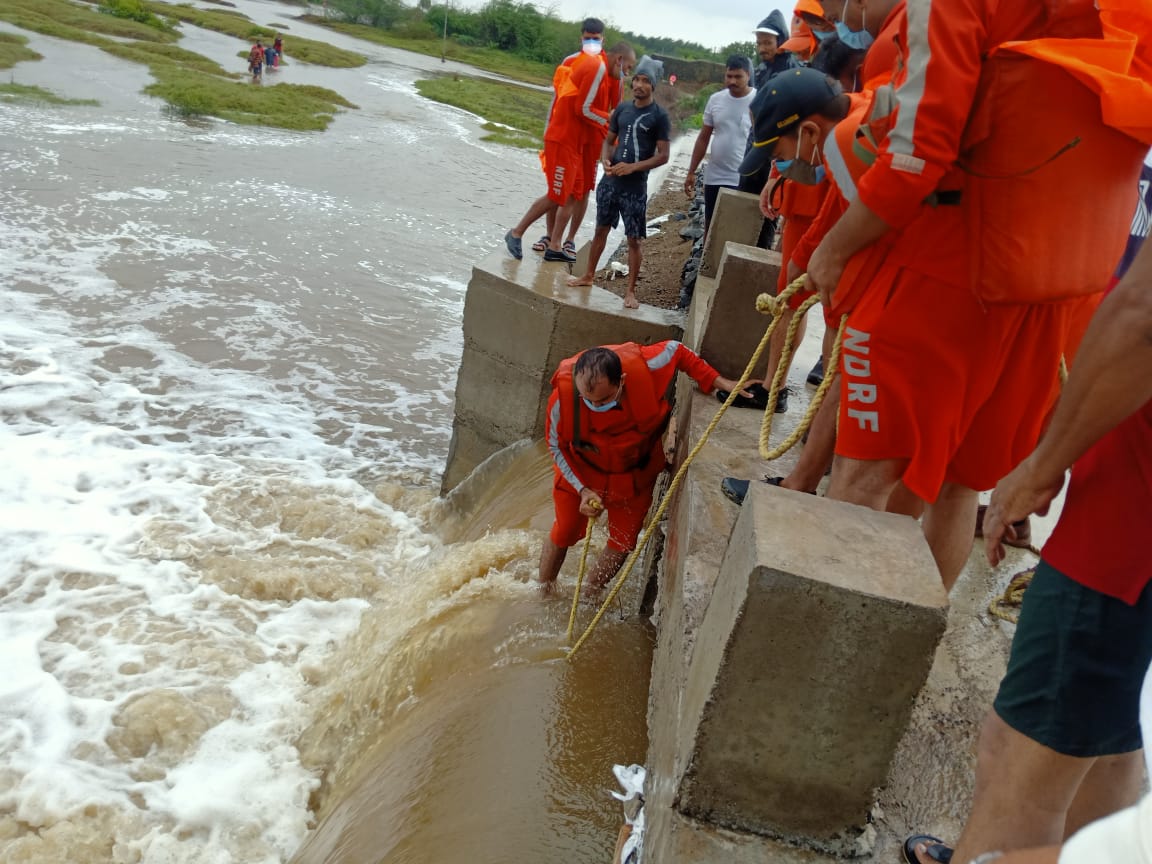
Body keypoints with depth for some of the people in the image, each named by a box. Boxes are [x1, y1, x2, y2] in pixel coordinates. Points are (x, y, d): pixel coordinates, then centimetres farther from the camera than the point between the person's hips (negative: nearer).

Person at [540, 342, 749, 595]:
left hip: (634, 476, 2)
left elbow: (677, 351, -10)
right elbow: (557, 447, -15)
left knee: (622, 544, 13)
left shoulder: (645, 367, -34)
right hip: (580, 473, -2)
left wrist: (721, 383, -15)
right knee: (563, 533, 13)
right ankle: (542, 595, 39)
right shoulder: (563, 396, -34)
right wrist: (582, 490, -23)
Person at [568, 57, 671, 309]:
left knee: (633, 240, 1)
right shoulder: (622, 109, 7)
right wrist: (606, 161, -7)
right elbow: (608, 141, 15)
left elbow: (663, 156, -10)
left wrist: (632, 167, -20)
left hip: (635, 187, -5)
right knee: (601, 230, 16)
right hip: (610, 181, 5)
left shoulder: (660, 116, -7)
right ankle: (589, 276, 31)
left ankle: (631, 291, 9)